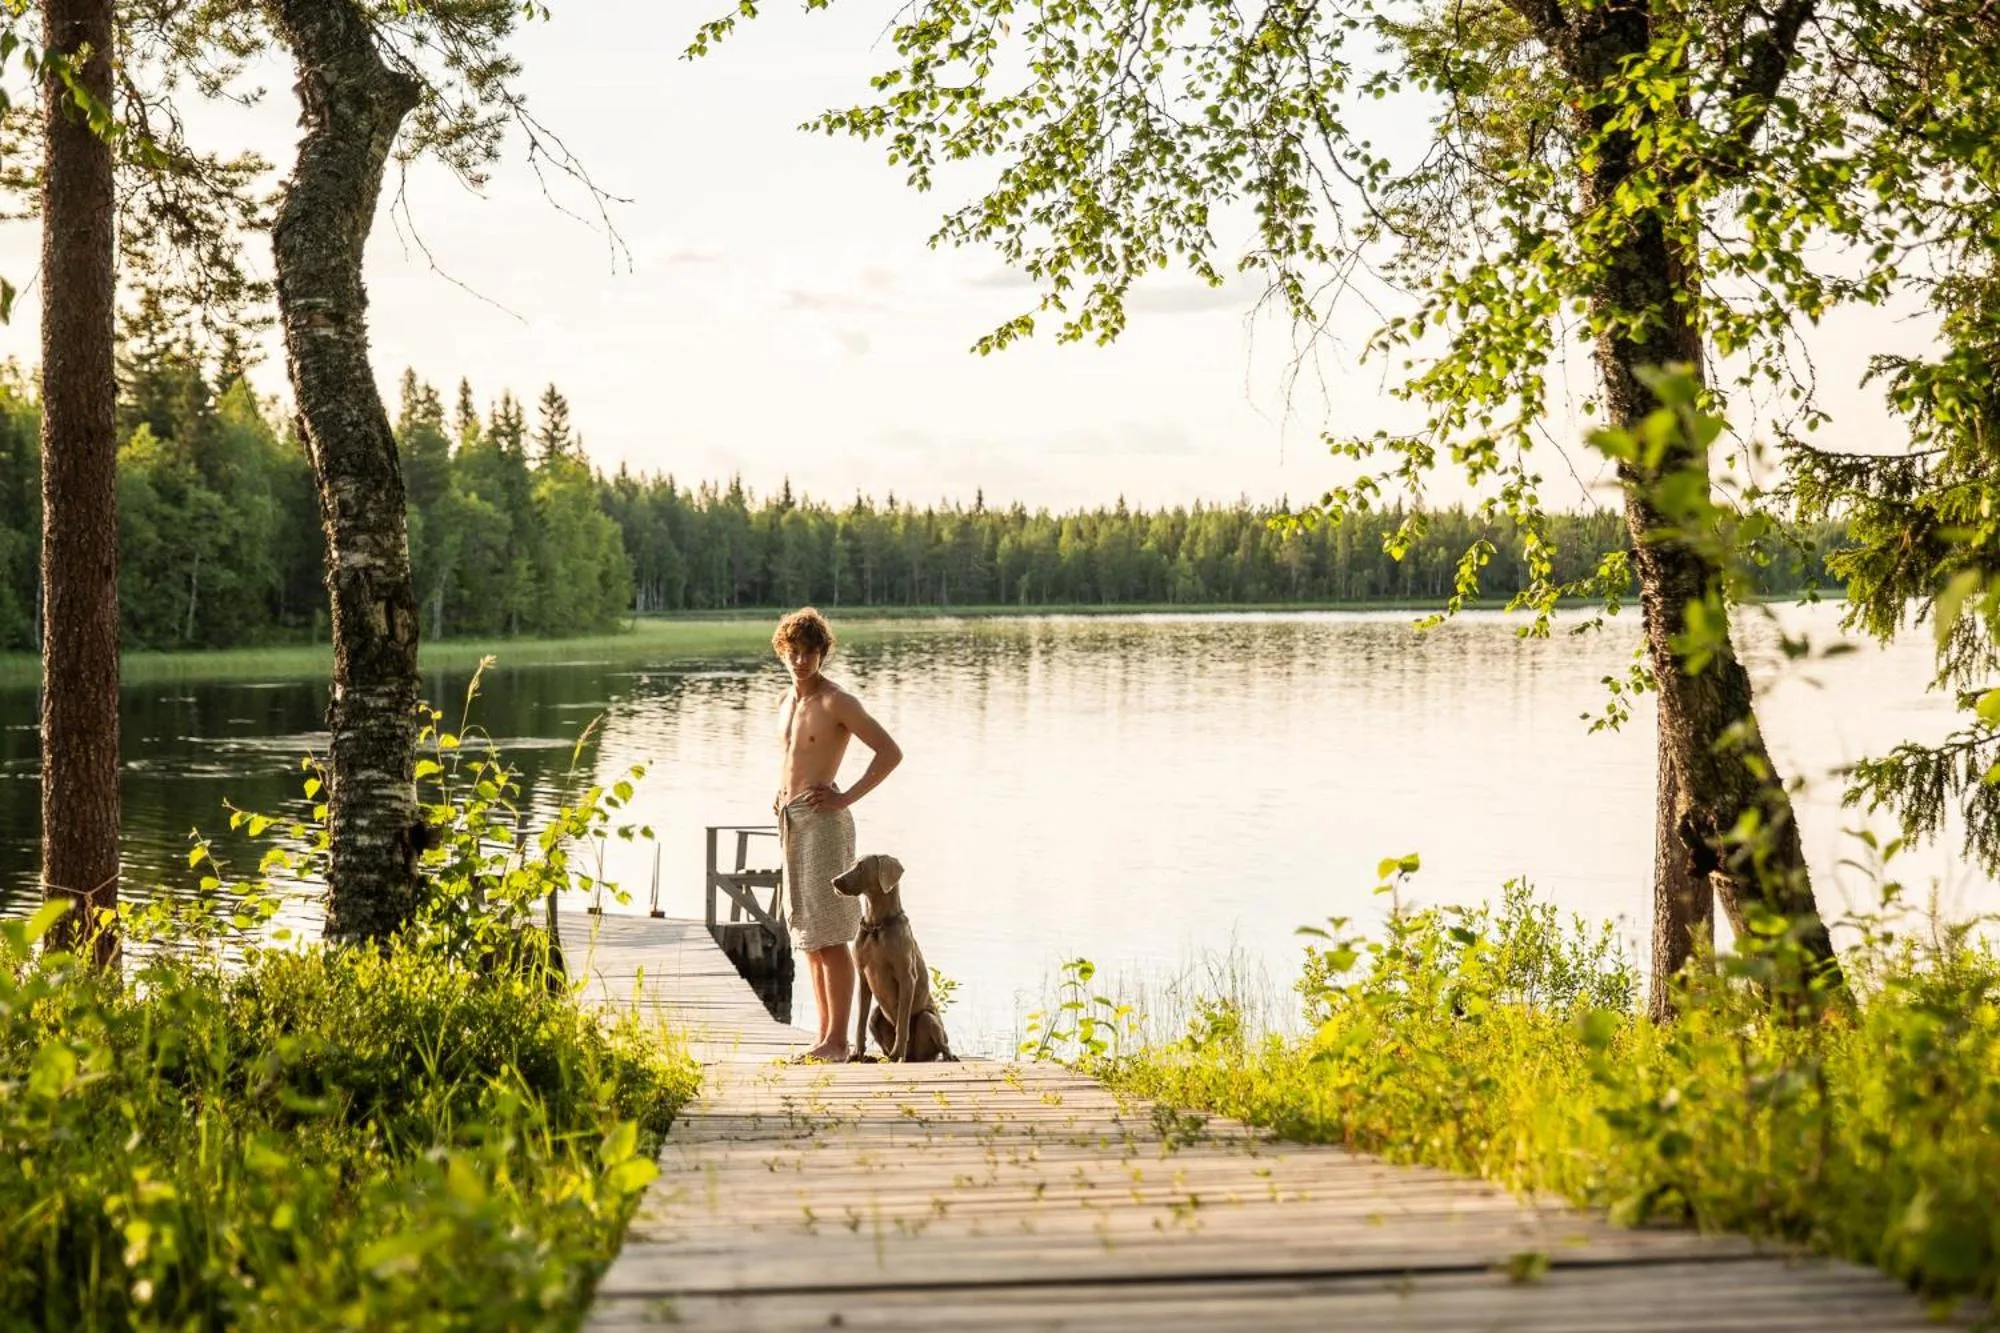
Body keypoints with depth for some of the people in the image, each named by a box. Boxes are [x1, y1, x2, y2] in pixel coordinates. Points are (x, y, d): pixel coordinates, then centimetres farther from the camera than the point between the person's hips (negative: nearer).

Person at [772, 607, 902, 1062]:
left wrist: (847, 798, -15)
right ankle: (825, 1035, 15)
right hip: (791, 820, 9)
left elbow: (890, 752, -14)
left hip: (822, 819, -9)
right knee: (808, 937, 10)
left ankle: (837, 1041, -7)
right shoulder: (786, 702, 14)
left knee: (829, 936, -9)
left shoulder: (836, 702, -10)